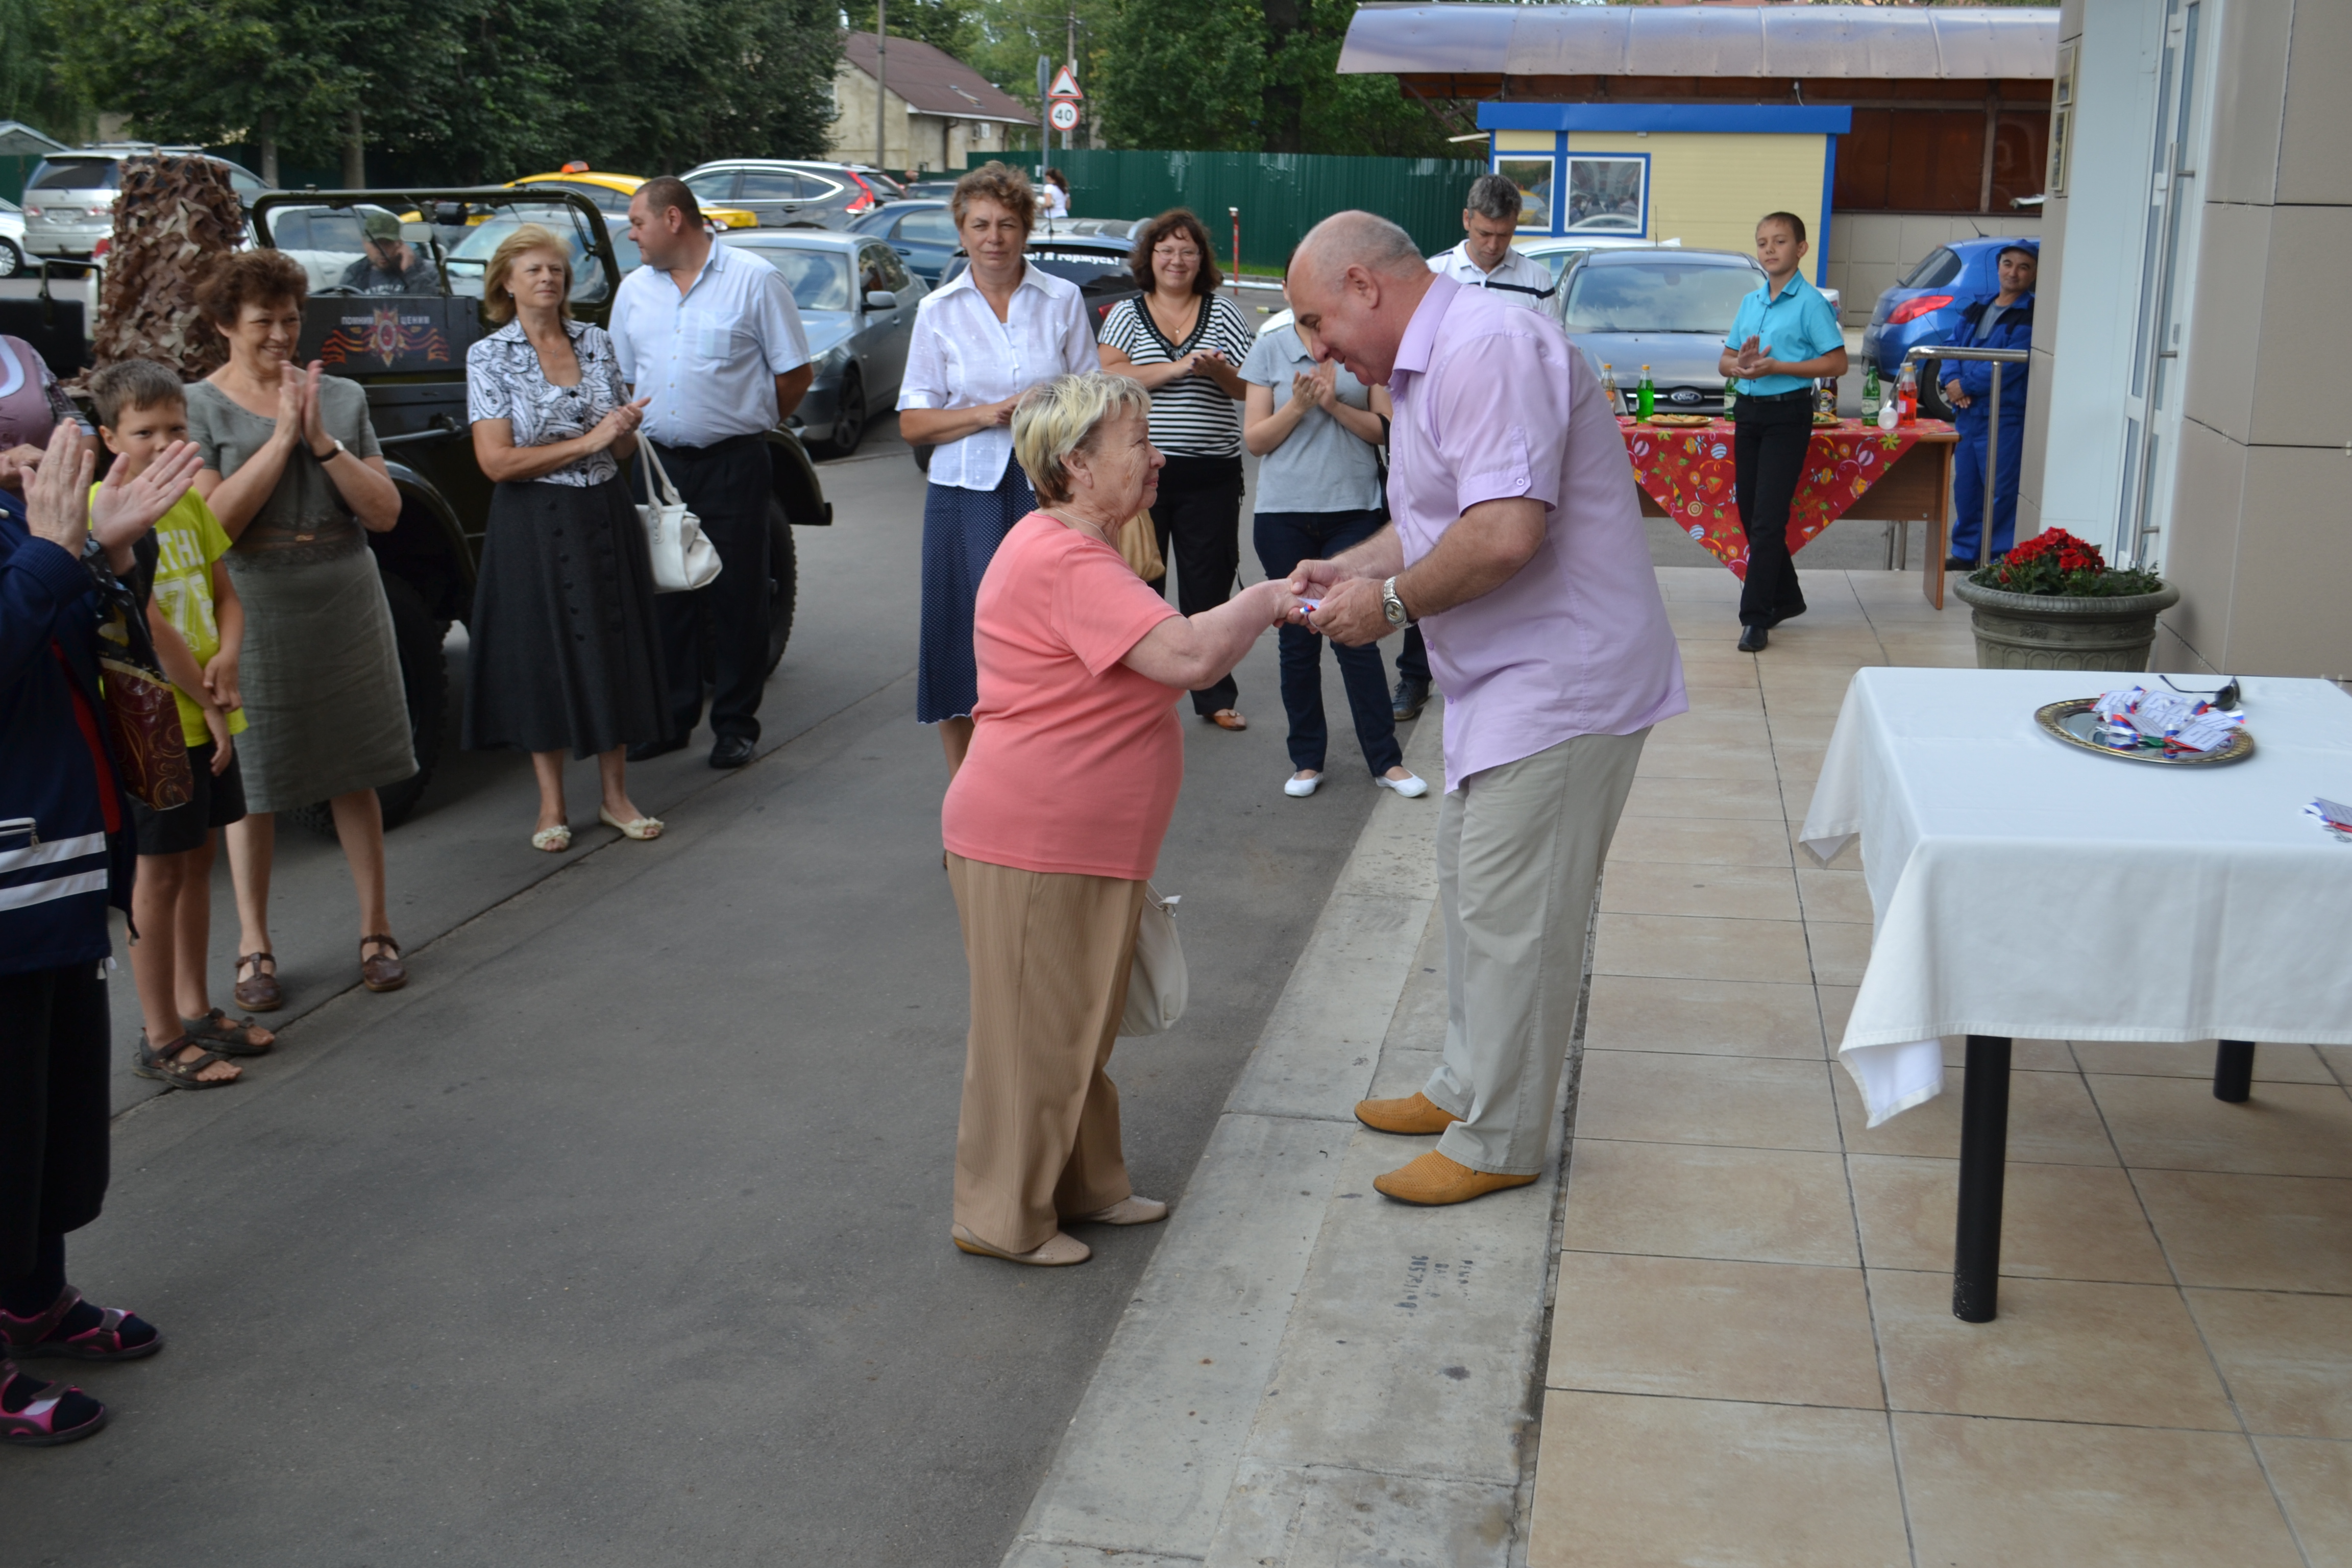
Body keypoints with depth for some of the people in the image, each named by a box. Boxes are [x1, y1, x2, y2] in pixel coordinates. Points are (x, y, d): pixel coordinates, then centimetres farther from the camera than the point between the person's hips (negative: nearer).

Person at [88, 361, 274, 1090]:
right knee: (160, 870, -1)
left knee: (197, 860, 15)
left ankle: (195, 1009, 27)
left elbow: (225, 594, 11)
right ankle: (160, 1038, 9)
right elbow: (147, 622, -20)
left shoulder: (189, 502, 8)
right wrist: (207, 701, -16)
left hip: (207, 716, 7)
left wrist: (227, 660, -9)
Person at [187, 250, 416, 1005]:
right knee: (253, 782, 6)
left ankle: (376, 931, 21)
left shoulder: (343, 398, 5)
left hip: (348, 604, 2)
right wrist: (282, 437, -15)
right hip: (254, 610, -2)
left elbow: (386, 512, 0)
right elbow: (213, 521, -15)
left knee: (356, 773, 9)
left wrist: (322, 441, -12)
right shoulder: (200, 408, -3)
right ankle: (253, 947, 19)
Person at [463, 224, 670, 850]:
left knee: (613, 646, 7)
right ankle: (551, 805, 15)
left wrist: (626, 430, -10)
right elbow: (497, 461, -14)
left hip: (605, 516, 4)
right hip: (535, 525, -4)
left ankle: (616, 795, 19)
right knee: (545, 654, 3)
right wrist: (588, 441, -16)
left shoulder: (596, 342, 7)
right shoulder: (489, 357, -5)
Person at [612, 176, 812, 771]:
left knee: (737, 595, 1)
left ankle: (736, 723, 11)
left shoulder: (754, 280, -2)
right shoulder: (635, 289, 12)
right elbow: (622, 378, 19)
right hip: (659, 464, 4)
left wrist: (744, 421, 5)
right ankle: (669, 718, 19)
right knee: (664, 594, 8)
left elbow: (797, 374, 0)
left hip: (732, 464, -4)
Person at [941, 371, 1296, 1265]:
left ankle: (1084, 1186, 35)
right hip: (1031, 847, -11)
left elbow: (1151, 662, 25)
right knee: (1031, 1035, 2)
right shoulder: (1061, 563, -22)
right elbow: (1188, 657, -29)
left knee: (1076, 1025, 20)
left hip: (1086, 847, 11)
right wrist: (1262, 603, -15)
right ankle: (1000, 1219, 16)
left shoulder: (1077, 554, 15)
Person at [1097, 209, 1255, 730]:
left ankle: (1217, 697, 15)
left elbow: (1247, 388, 3)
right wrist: (1177, 368, -16)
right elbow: (1110, 377, -8)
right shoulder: (1126, 314, 7)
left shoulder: (1223, 313, 8)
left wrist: (1218, 370, -19)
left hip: (1210, 476, 0)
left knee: (1208, 589, 4)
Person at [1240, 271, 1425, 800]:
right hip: (1284, 513, 1)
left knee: (1356, 637, -2)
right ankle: (1307, 760, 18)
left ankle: (1386, 760, 8)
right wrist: (1299, 405, -13)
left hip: (1355, 509, -1)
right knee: (1297, 640, 7)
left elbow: (1386, 430, 0)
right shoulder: (1270, 348, 5)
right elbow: (1254, 438, 3)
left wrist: (1335, 405, -14)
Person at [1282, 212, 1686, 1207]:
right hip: (1504, 683, 11)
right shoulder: (1422, 370, 15)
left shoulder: (1487, 350, -21)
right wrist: (1348, 569, 9)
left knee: (1509, 917, -4)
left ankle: (1498, 1144, 8)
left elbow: (1506, 533, -30)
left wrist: (1392, 603, -17)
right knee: (1470, 890, 20)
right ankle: (1468, 1086, 35)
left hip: (1561, 684, -11)